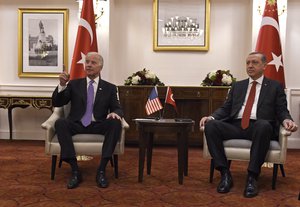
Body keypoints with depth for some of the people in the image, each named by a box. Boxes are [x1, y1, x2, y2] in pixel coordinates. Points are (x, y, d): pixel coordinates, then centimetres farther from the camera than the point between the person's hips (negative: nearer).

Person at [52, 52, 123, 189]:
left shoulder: (110, 88, 11)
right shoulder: (74, 84, 12)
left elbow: (117, 108, 6)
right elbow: (56, 103, 5)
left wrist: (115, 113, -21)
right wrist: (62, 85, -14)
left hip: (98, 126, 0)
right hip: (77, 125, 1)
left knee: (116, 123, -31)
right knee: (60, 123, -31)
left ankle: (101, 170, -27)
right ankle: (75, 171, -29)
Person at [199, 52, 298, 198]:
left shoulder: (275, 87, 17)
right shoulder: (237, 86, 24)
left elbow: (282, 110, 8)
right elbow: (226, 108, 18)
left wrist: (286, 120, -17)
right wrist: (211, 117, -2)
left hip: (259, 126, -3)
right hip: (235, 126, 3)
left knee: (263, 125, -39)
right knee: (210, 125, -25)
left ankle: (252, 177, -31)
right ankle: (225, 174, -23)